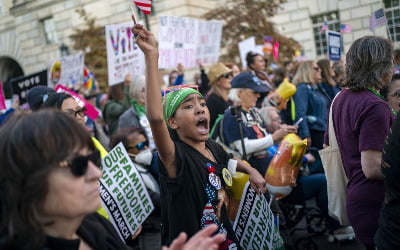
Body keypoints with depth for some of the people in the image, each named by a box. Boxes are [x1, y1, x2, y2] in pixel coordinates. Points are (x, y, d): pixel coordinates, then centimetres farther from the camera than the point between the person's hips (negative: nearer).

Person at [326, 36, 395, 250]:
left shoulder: (341, 98, 10)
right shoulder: (374, 106, -19)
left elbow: (328, 146, 21)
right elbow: (372, 168, -23)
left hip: (354, 197, 9)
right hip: (376, 202, -9)